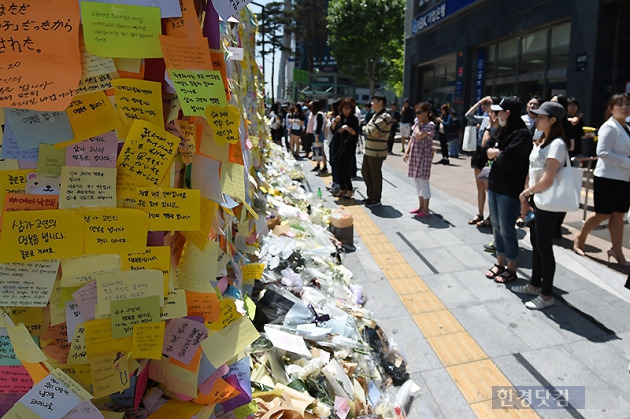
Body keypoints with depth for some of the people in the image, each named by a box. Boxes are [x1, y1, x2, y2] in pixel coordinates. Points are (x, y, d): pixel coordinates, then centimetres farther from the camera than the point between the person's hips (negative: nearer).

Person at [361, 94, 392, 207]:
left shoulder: (385, 116, -14)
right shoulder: (375, 115, 16)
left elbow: (372, 130, -22)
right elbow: (366, 129, 10)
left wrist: (366, 128, -2)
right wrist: (372, 132, -11)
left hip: (377, 152, -10)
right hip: (368, 150, 10)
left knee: (375, 175, 0)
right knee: (365, 172, 17)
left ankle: (376, 200, 13)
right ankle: (371, 196, 30)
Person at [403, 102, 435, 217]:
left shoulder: (430, 125, -12)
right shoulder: (418, 125, 13)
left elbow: (418, 136, -24)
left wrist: (417, 125, -9)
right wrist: (406, 152, 8)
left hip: (424, 156, -8)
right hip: (415, 156, 8)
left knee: (423, 181, -6)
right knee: (417, 182, 13)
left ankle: (425, 209, 1)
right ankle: (421, 206, 23)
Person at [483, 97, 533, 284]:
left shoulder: (522, 134, -15)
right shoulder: (504, 131, 13)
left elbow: (507, 161, -24)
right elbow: (487, 150, 10)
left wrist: (496, 153, -5)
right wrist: (493, 151, -10)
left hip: (509, 190, -8)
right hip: (494, 186, 9)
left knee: (506, 230, 1)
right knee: (497, 227, 15)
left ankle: (511, 269, 16)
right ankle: (500, 264, 29)